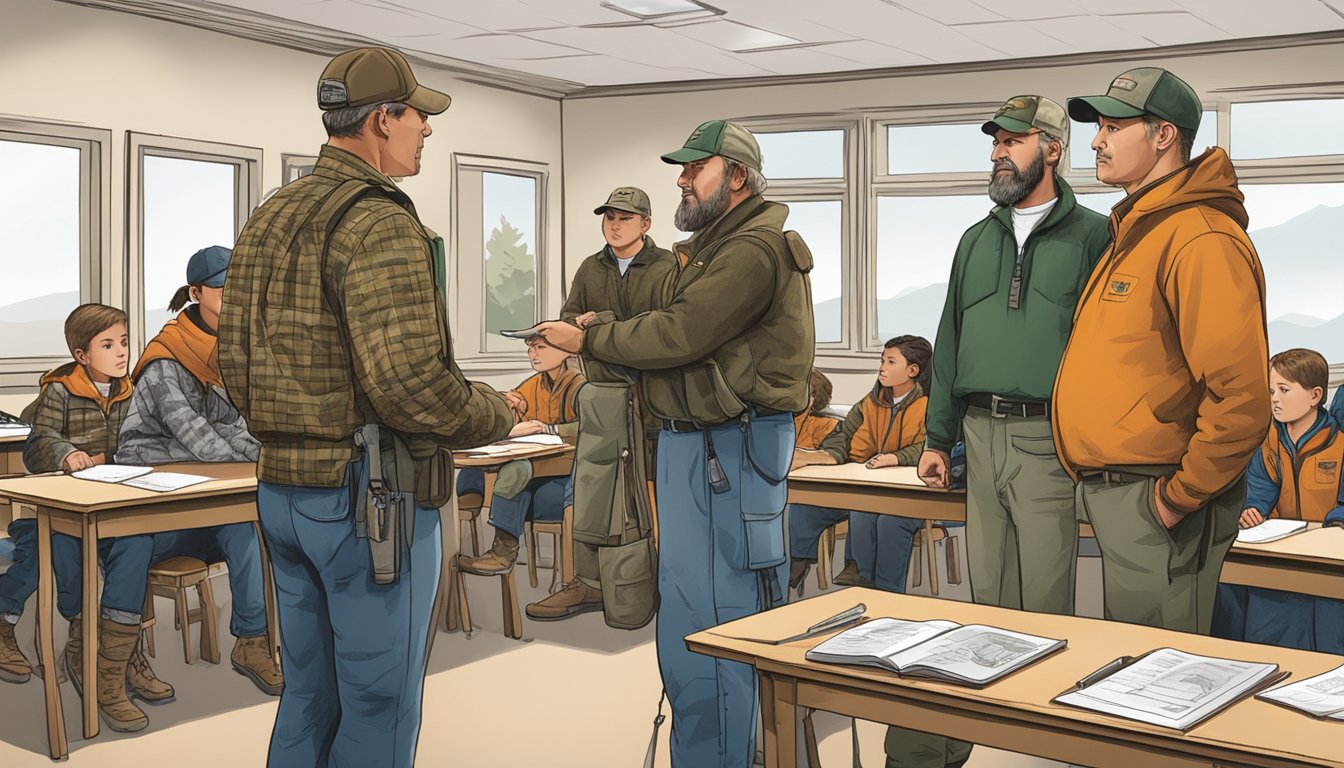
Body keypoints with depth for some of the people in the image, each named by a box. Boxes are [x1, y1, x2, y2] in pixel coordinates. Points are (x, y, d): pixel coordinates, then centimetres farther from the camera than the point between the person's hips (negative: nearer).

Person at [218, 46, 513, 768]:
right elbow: (410, 382, -25)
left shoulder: (266, 219, 12)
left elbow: (234, 362, 14)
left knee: (308, 693, 19)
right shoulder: (378, 223, -17)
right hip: (369, 493, -9)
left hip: (281, 489, 9)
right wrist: (498, 414, -8)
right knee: (379, 705, 4)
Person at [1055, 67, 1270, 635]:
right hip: (1108, 497, 10)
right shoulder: (1131, 235, 17)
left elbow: (1241, 400, -25)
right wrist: (1097, 482, 16)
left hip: (1153, 507, -10)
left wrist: (1178, 497, -17)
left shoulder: (1202, 240, -17)